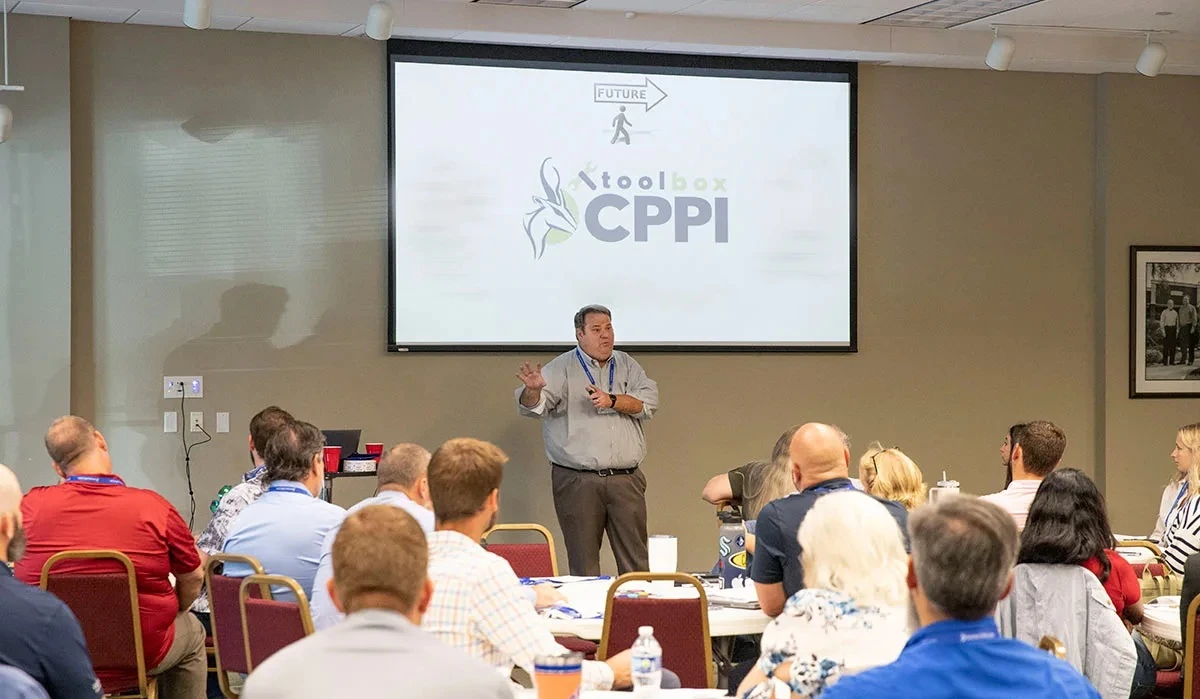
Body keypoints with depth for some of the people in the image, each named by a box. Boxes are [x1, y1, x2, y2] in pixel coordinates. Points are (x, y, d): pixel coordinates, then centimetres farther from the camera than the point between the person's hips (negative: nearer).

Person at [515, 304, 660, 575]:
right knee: (583, 566, 0)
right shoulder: (561, 368, 3)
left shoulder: (627, 365, 15)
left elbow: (648, 401, 2)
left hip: (626, 480, 3)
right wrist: (533, 390, -33)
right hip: (577, 482, -3)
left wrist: (612, 400, -13)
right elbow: (533, 406, -10)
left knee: (637, 565, 2)